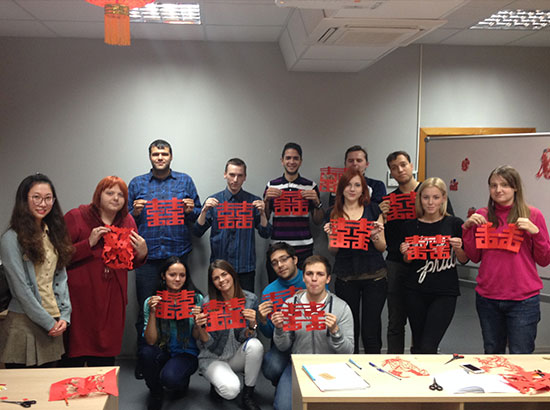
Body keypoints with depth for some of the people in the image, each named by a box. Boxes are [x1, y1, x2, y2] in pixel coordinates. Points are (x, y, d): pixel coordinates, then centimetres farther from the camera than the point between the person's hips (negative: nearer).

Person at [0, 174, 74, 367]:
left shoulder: (52, 234, 11)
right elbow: (21, 289, -13)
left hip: (53, 324, 6)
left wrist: (64, 316, 0)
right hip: (24, 325, -6)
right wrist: (48, 322, -10)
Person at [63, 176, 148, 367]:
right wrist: (89, 243, -21)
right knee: (74, 358, 1)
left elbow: (131, 263, 17)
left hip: (112, 301, 4)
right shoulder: (76, 217, -4)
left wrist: (142, 253, -4)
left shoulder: (127, 221, 11)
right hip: (80, 299, -4)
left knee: (105, 359, 9)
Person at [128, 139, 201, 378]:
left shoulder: (185, 181, 12)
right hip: (147, 256, 0)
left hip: (178, 253, 0)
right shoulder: (137, 184, 12)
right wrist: (134, 212, -6)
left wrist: (191, 210, -6)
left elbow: (199, 213, 15)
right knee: (146, 310, 1)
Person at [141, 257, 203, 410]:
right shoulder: (152, 301, -5)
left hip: (187, 353, -2)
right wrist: (152, 313, -24)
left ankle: (182, 383, 9)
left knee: (169, 377, -32)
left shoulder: (196, 299, -7)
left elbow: (197, 337, -3)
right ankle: (155, 392, -2)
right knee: (147, 352, -32)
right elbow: (151, 341, -11)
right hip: (162, 351, 2)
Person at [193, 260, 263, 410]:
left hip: (237, 356, 3)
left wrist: (252, 325, -29)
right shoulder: (207, 303, -15)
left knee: (255, 344, -30)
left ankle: (248, 395, -10)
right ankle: (216, 383, 8)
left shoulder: (250, 299, -9)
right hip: (213, 358, -3)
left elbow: (244, 338, -8)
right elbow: (208, 344, -12)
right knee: (231, 390, -31)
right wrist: (201, 327, -33)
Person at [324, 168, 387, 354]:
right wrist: (331, 236, -10)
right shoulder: (334, 214, 7)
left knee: (371, 329, -2)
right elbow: (333, 250, 10)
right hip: (345, 277, 1)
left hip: (374, 276, -1)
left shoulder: (373, 210, 5)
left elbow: (382, 247, 6)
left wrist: (375, 235, -14)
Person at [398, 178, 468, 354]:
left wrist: (458, 248, -15)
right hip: (415, 292, 3)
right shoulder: (411, 226, 3)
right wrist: (405, 253, -7)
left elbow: (464, 260, 5)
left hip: (445, 293, -2)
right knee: (418, 345, 11)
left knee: (427, 348, -12)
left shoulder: (454, 224, -2)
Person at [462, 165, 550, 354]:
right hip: (487, 297, 3)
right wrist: (467, 228, -5)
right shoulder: (482, 216, 4)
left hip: (523, 300, -3)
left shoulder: (532, 215, -3)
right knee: (492, 354, 18)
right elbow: (474, 257, 6)